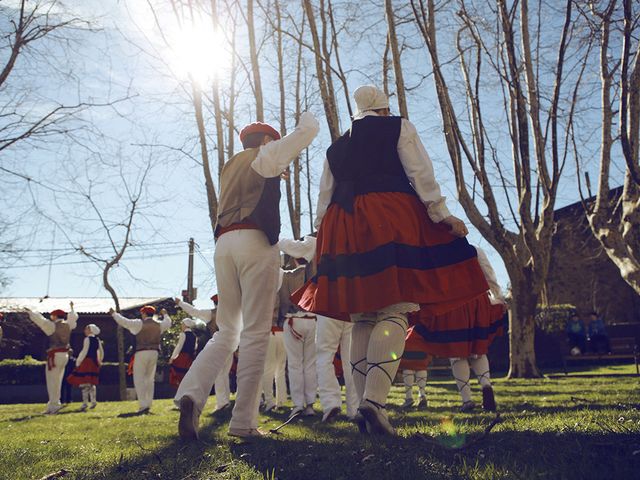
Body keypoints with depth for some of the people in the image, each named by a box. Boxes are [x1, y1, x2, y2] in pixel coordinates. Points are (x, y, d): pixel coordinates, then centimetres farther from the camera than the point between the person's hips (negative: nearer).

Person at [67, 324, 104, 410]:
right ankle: (93, 401, 14)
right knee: (91, 383, 15)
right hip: (94, 362, 8)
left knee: (84, 382, -7)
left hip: (87, 361, -8)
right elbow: (101, 352, 17)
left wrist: (78, 361, -9)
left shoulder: (87, 339, -9)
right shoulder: (97, 340, 12)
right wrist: (99, 362, 26)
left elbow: (84, 351, -14)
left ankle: (85, 402, -11)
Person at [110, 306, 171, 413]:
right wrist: (165, 315, 50)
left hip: (141, 353, -5)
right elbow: (168, 323, 31)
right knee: (150, 379, 13)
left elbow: (123, 321, -2)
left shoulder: (139, 323, -5)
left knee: (139, 379, -1)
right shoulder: (159, 324, 10)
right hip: (154, 352, 5)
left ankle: (143, 405, -10)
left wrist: (114, 313, 13)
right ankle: (148, 405, 14)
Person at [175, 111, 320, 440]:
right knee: (255, 332, -6)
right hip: (255, 241, -6)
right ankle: (243, 422, -7)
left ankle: (191, 393, -10)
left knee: (227, 332, 11)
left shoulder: (230, 167, 29)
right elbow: (307, 132, 10)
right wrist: (307, 118, 32)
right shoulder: (266, 155, 11)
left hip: (224, 244, 7)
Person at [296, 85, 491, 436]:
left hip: (344, 227, 5)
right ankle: (375, 398, -26)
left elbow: (324, 199, 20)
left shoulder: (336, 147, 25)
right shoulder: (399, 128, 13)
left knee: (362, 319, 5)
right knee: (394, 312, -10)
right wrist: (441, 215, 1)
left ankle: (362, 405, 2)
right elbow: (421, 174, 1)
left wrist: (321, 239, 22)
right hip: (390, 219, -5)